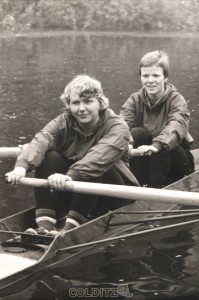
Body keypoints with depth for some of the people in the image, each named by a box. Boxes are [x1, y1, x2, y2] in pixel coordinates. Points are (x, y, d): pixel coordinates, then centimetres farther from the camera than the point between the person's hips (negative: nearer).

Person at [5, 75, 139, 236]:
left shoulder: (117, 126, -16)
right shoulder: (63, 123, -5)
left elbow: (100, 155, -38)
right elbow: (40, 141, -26)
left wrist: (71, 175, -55)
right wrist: (22, 165, -47)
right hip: (72, 194, 3)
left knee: (94, 168, -32)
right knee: (50, 157, -20)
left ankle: (71, 227, -34)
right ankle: (45, 225, -29)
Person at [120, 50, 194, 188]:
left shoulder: (176, 100, -15)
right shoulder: (135, 100, -5)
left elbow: (176, 127, -37)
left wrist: (155, 145, -59)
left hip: (176, 162, -3)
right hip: (146, 162, 3)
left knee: (162, 144, -32)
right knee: (136, 133, -25)